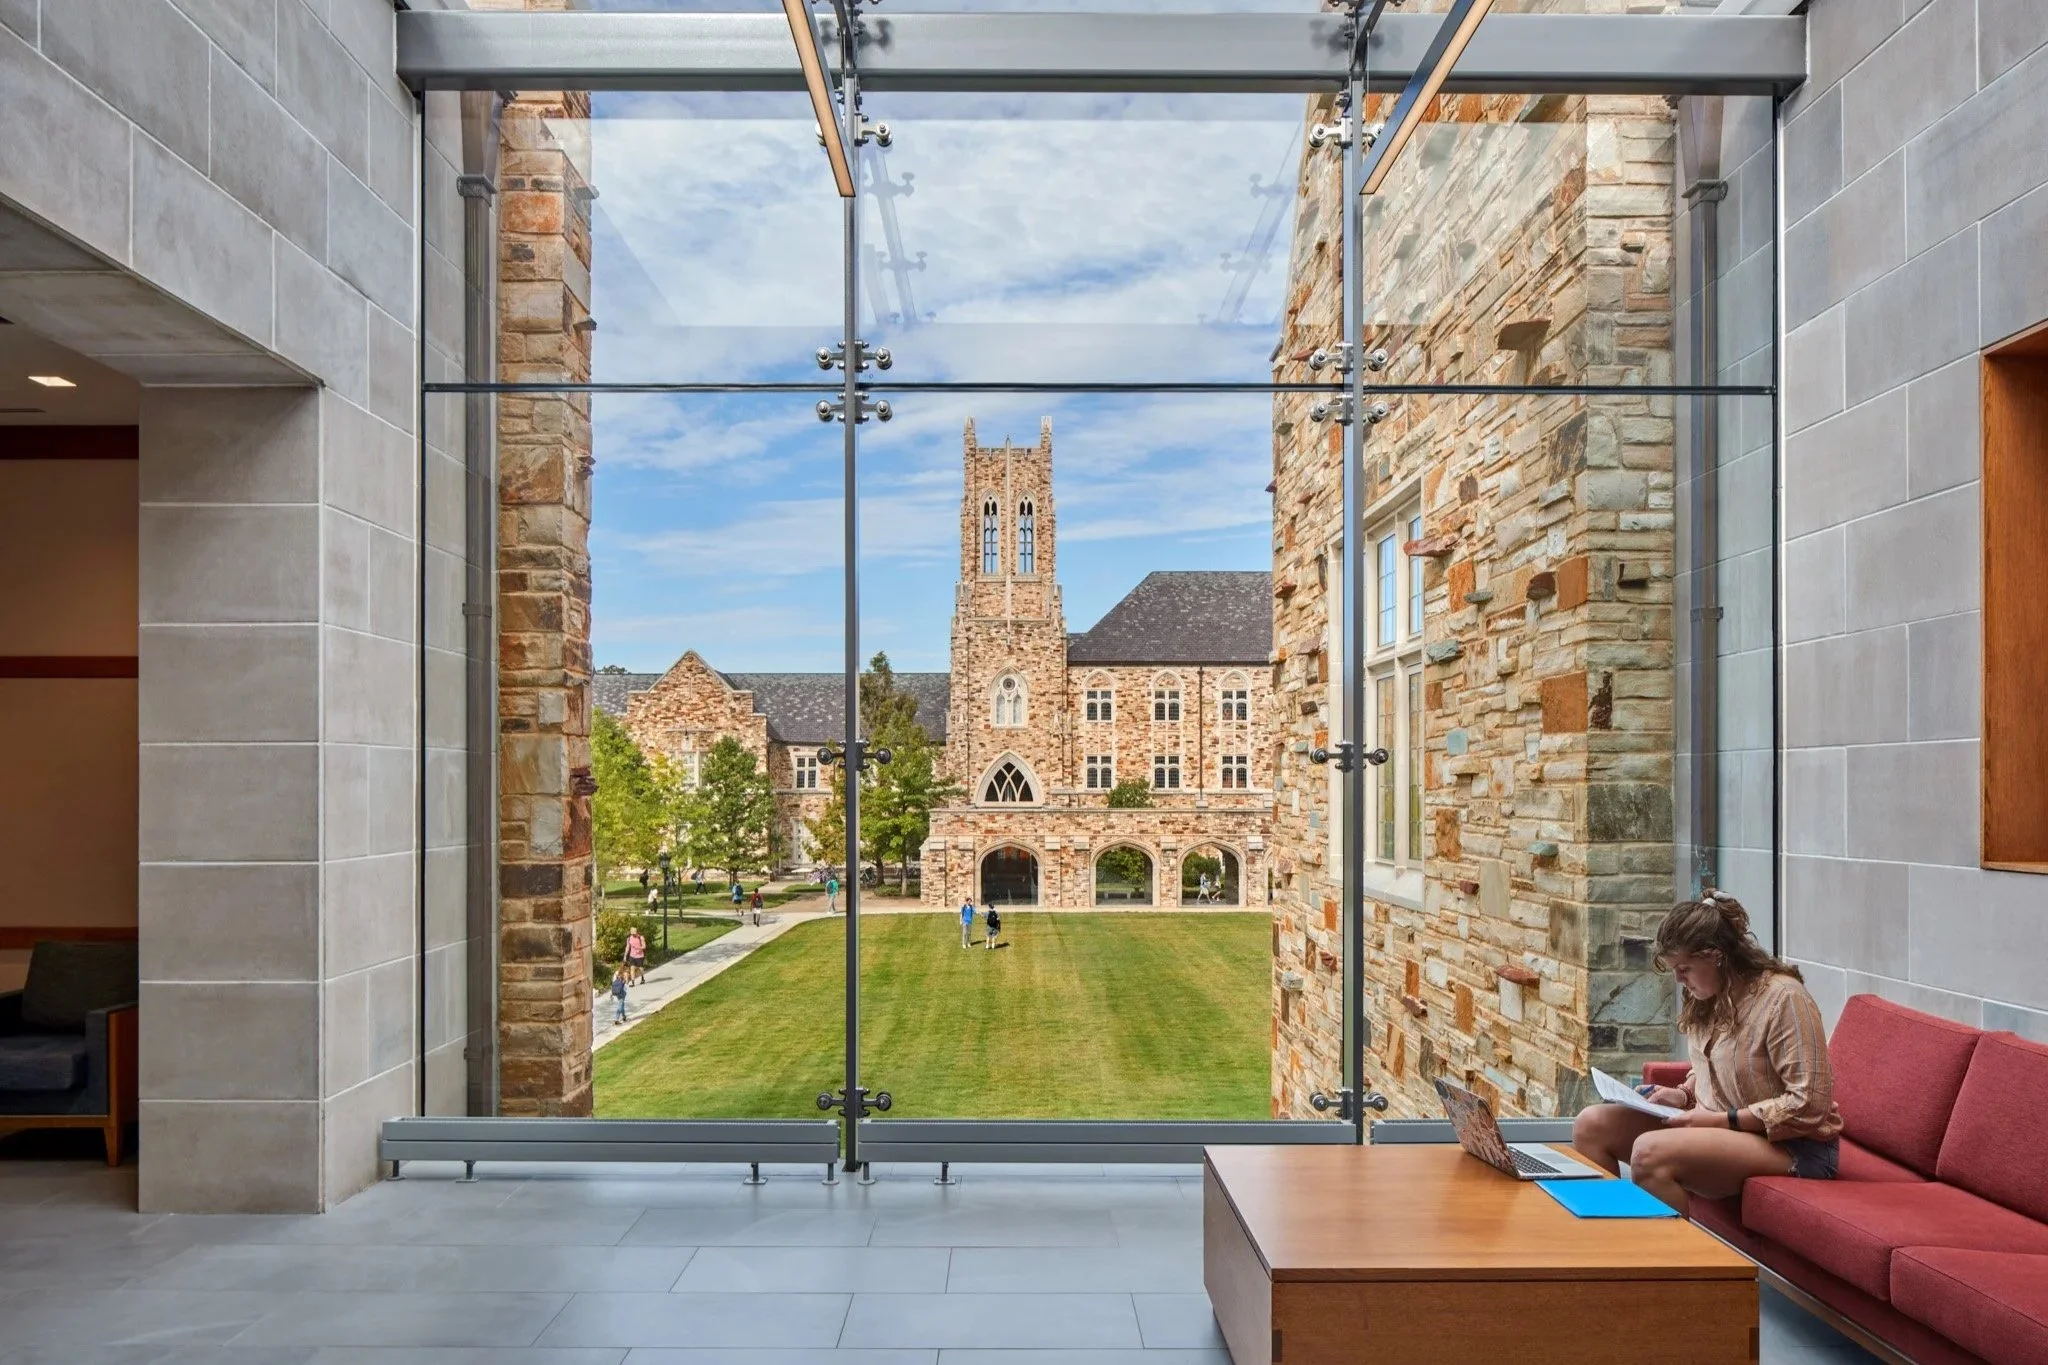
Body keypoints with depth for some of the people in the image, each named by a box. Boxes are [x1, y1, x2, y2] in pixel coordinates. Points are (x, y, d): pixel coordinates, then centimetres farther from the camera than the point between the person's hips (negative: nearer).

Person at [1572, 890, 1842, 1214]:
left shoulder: (1783, 998, -18)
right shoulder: (1711, 994, 6)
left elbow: (1809, 1105, -20)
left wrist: (1722, 1119, -21)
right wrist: (1683, 1094, 1)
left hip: (1793, 1146, -8)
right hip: (1717, 1124, 8)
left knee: (1649, 1152, -32)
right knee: (1591, 1125, -8)